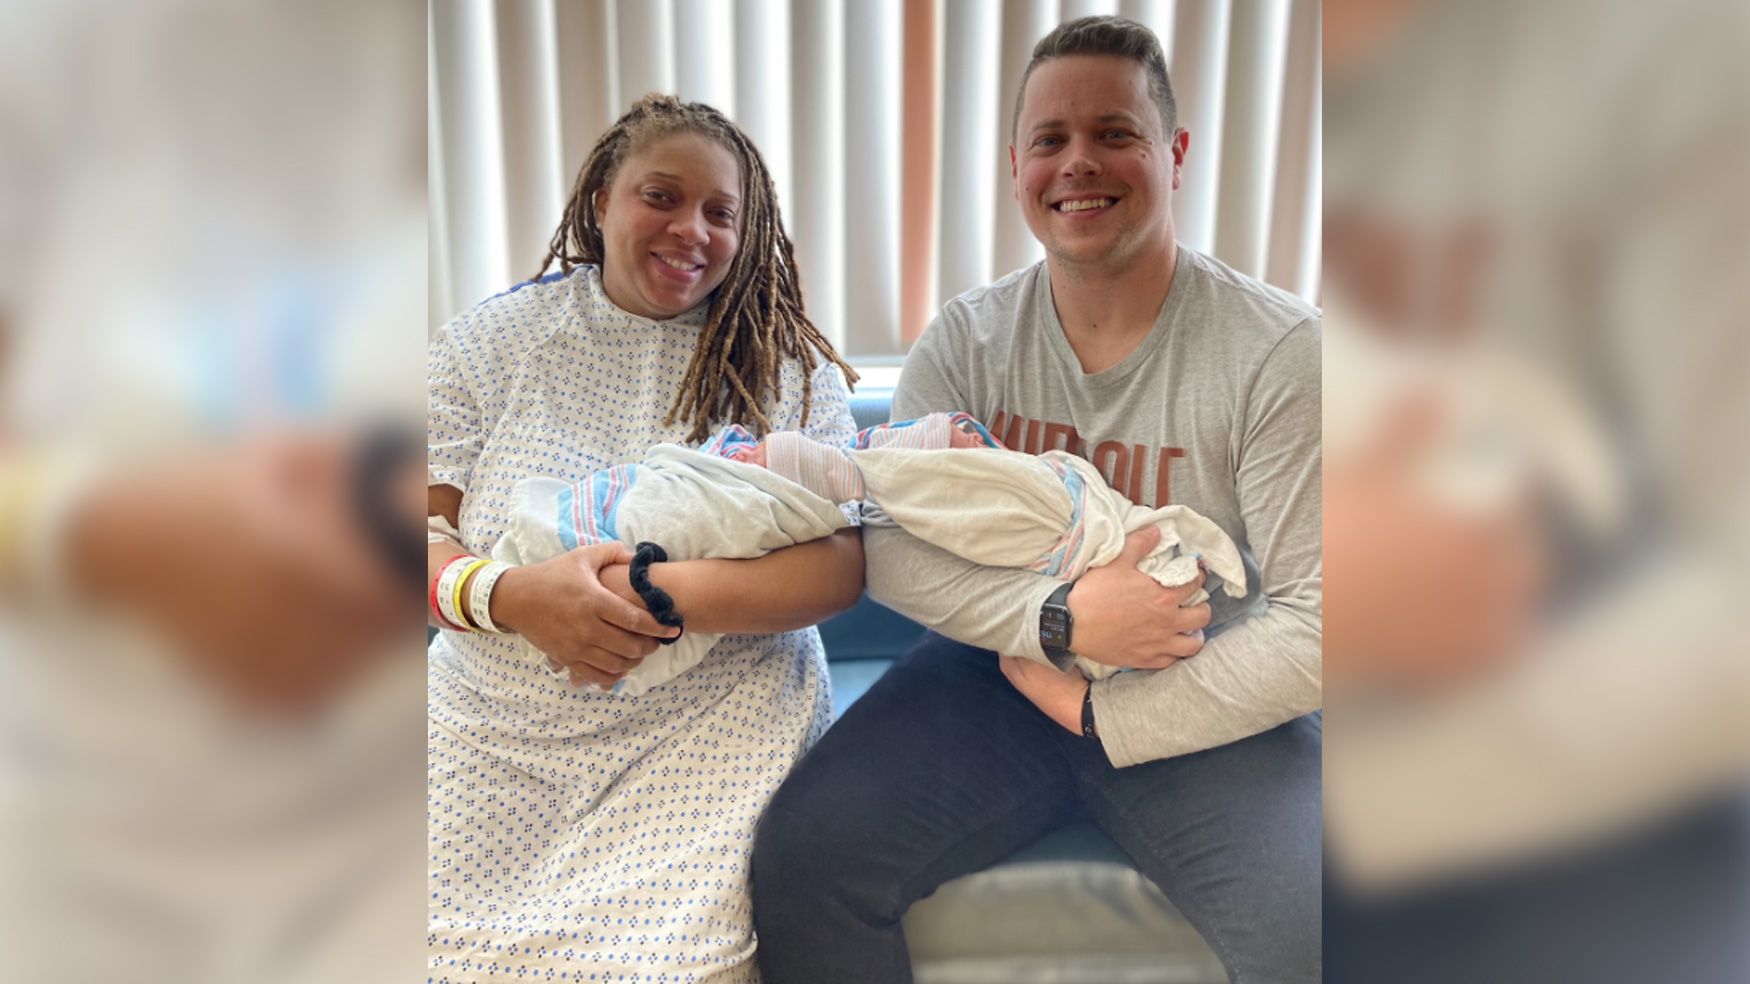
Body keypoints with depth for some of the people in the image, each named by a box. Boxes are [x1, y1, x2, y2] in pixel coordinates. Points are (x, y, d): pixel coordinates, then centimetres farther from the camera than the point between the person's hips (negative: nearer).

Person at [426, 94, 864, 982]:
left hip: (710, 729, -1)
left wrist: (671, 596, -22)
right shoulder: (490, 342, 5)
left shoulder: (789, 367, 1)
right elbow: (424, 534, 1)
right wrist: (515, 597, -20)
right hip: (491, 730, 2)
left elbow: (839, 566, -8)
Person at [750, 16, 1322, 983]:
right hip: (996, 671, 2)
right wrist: (1062, 616, -20)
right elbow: (890, 548, -5)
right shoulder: (965, 340, 1)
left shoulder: (1280, 351, -9)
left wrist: (1096, 711, -13)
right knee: (797, 858, -18)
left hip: (1200, 705, -1)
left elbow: (1312, 623, -12)